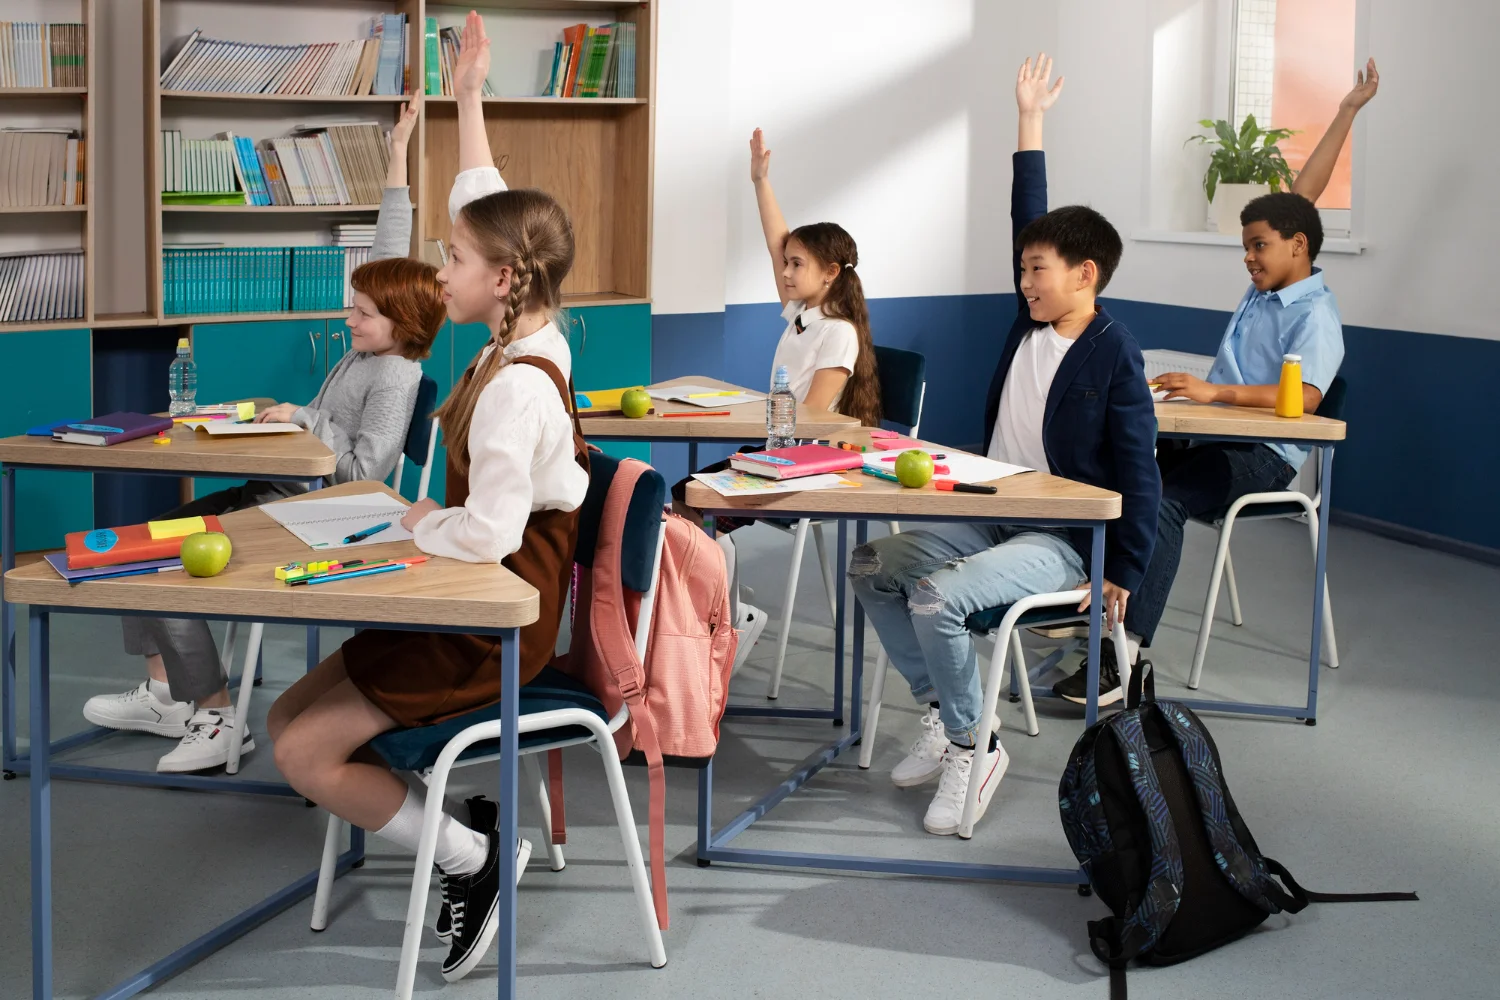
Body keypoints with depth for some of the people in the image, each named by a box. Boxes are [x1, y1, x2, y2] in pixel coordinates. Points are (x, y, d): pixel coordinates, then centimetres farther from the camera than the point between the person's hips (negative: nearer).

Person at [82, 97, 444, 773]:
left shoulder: (395, 376, -16)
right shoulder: (371, 344, 10)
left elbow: (364, 470, -23)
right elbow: (389, 257, 17)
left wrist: (304, 418, -15)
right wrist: (397, 158, 20)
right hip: (279, 490, 10)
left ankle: (216, 717, -13)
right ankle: (164, 692, 4)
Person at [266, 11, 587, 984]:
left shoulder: (516, 386, -24)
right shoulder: (532, 337, 3)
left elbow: (489, 532, -31)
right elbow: (487, 210, 16)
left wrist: (421, 520, -12)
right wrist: (469, 98, 18)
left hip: (499, 621, -10)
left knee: (307, 752, -12)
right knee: (291, 716, 8)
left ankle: (472, 860, 1)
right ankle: (471, 831, 8)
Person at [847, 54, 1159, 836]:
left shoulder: (1114, 356, -14)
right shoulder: (1031, 324, 6)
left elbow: (1137, 471, -14)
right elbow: (1029, 219, 11)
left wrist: (1124, 572, -14)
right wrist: (1029, 122, 11)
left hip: (1060, 540, -8)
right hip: (990, 516, 8)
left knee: (937, 598, -29)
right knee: (872, 568, -1)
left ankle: (972, 748, -8)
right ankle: (941, 713, 8)